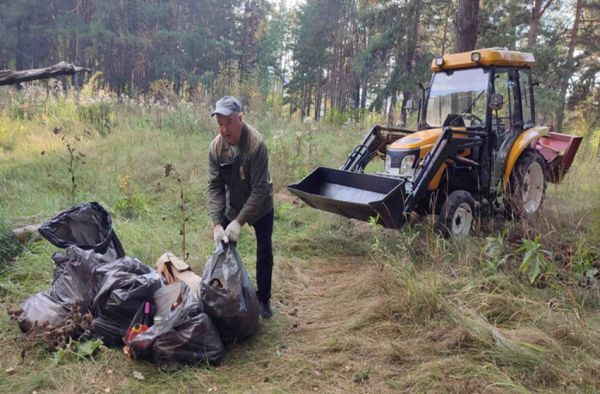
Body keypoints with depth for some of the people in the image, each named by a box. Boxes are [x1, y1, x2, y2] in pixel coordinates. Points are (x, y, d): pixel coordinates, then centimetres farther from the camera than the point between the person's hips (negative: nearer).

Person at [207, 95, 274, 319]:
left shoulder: (256, 145, -31)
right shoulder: (216, 147, -17)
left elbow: (260, 189, -30)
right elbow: (214, 186, -15)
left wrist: (240, 221, -32)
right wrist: (217, 223, -26)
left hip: (260, 207, -3)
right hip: (232, 206, 4)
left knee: (264, 253, 2)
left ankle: (263, 299, 20)